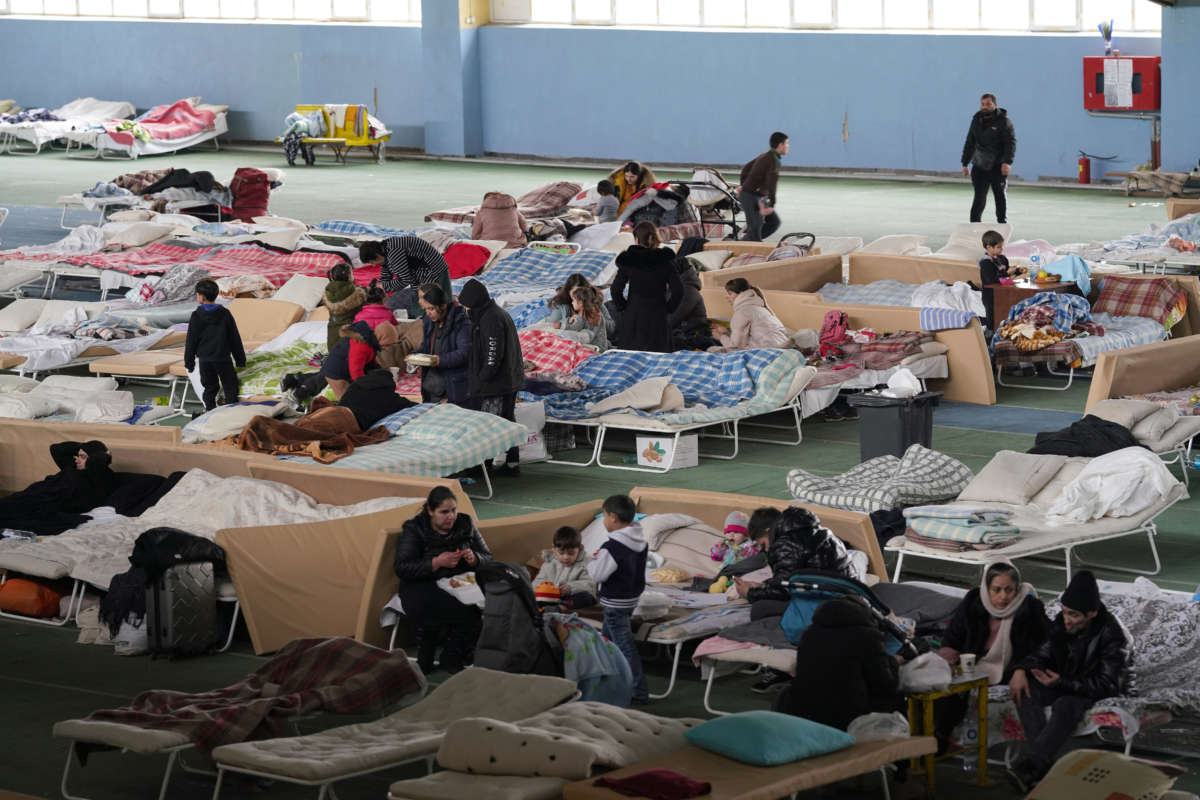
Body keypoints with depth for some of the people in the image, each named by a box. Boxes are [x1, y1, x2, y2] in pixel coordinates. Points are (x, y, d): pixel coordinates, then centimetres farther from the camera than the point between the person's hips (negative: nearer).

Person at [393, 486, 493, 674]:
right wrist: (436, 563, -21)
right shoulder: (414, 529, -1)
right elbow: (401, 568, -9)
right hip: (423, 586, -4)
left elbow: (488, 558, 16)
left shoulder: (465, 524, 10)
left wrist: (474, 558, -9)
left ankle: (453, 659, -10)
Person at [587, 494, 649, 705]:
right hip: (631, 598, 10)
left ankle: (639, 692, -4)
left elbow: (597, 574, -23)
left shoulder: (612, 548, -27)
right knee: (608, 640, 26)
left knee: (625, 646, -5)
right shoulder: (640, 542, 1)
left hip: (615, 603, -10)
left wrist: (592, 561, -2)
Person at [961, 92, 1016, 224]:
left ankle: (1002, 222, 18)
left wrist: (1007, 161, -24)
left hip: (998, 167, -3)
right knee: (979, 197, -3)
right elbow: (969, 143, 18)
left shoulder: (1003, 121, -5)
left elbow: (1011, 142, -11)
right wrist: (965, 163, 14)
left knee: (1000, 196, 7)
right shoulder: (976, 120, 11)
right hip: (979, 166, 3)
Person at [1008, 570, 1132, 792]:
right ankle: (1043, 763, -31)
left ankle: (1031, 766, -43)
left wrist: (1061, 682, -33)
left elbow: (1107, 684, -25)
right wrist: (1021, 669, -19)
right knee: (1025, 691, -20)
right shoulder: (1061, 622, -6)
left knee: (1065, 706, -37)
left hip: (1100, 693, -7)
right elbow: (1043, 653, 4)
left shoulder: (1113, 635, -23)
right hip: (1065, 682, 7)